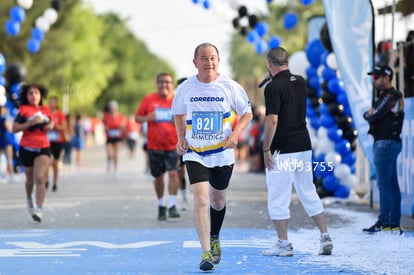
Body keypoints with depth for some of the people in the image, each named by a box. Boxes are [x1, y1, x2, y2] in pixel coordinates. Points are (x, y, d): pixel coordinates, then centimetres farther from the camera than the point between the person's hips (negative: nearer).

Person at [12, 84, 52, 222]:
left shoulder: (45, 110, 7)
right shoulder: (24, 110, -4)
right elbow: (14, 128, -13)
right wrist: (31, 123, -22)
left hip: (43, 148, 1)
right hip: (26, 149, -1)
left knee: (40, 178, -16)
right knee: (30, 180, 14)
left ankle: (39, 210, -20)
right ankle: (29, 200, 45)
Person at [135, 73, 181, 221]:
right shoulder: (149, 100, 3)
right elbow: (137, 117, 7)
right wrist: (147, 118, -13)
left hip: (173, 145, -1)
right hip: (154, 146, 1)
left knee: (173, 173, -16)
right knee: (158, 176, 9)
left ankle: (172, 206, -12)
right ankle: (161, 205, 27)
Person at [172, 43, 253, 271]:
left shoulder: (230, 87, -8)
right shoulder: (185, 88, -4)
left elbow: (247, 113, 2)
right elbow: (179, 114, 14)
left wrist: (235, 134, -14)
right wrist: (181, 138, 0)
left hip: (222, 152, 1)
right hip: (194, 153, -1)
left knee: (217, 200, 16)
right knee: (200, 199, -16)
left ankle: (215, 239, 43)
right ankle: (206, 252, -14)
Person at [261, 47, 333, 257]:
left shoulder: (273, 87, -13)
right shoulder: (300, 82, 9)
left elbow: (272, 120, -20)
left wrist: (266, 149, -13)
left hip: (282, 150, -7)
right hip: (304, 145, 7)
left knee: (278, 198, 2)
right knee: (309, 194, 14)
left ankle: (283, 244, 5)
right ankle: (325, 238, 11)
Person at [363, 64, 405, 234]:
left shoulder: (390, 96, -13)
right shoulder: (387, 96, 20)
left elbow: (373, 117, -17)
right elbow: (371, 115, 18)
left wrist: (369, 114, 4)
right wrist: (371, 114, -3)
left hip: (386, 143, -10)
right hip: (390, 143, 10)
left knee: (384, 184, -10)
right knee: (392, 184, 8)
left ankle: (384, 222, -11)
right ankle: (394, 223, 10)